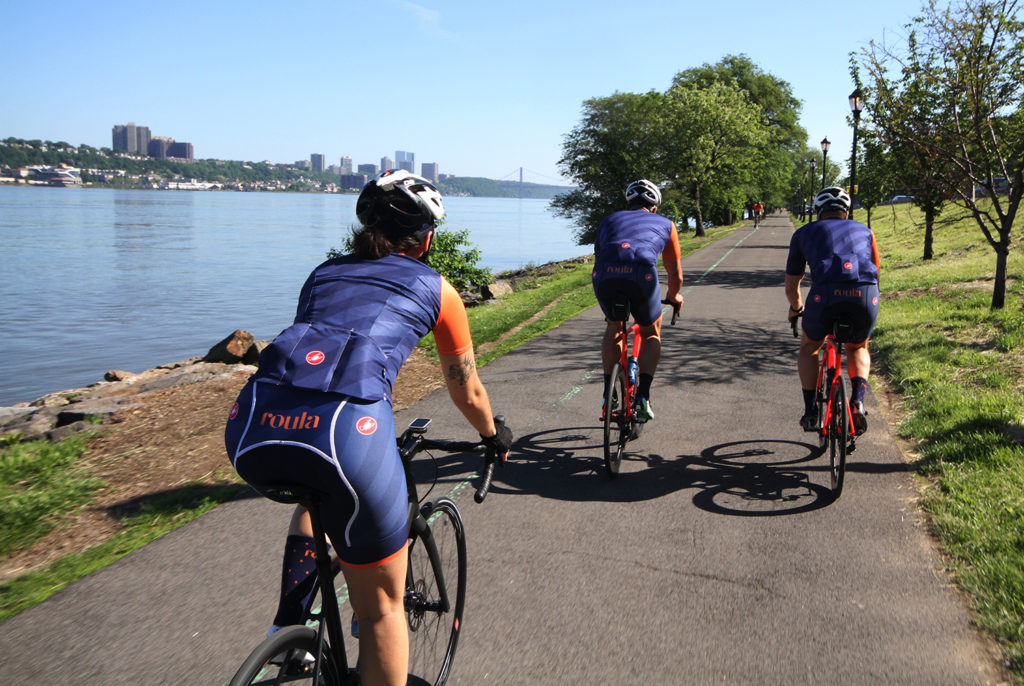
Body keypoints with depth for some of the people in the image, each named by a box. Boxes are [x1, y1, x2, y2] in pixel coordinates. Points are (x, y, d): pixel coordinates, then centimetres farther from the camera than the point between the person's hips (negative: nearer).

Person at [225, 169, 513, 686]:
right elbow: (467, 393, 32)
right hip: (349, 428, -5)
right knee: (382, 607, 16)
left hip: (250, 429, 5)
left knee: (316, 493, 41)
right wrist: (495, 436, 53)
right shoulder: (435, 289, 22)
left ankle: (290, 624, 30)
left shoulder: (324, 273, 31)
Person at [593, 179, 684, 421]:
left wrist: (606, 289, 61)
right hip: (642, 274, -2)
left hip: (605, 274, 2)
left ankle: (608, 392, 26)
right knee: (651, 334, 25)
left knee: (613, 328, 31)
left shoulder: (610, 219, 35)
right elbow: (675, 274, 37)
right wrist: (674, 296, 58)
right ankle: (642, 396, 11)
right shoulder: (665, 223, 31)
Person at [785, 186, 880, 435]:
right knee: (858, 348, 31)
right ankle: (858, 401, 9)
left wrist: (796, 309, 51)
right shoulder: (864, 230, 32)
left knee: (809, 347, 27)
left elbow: (791, 286, 30)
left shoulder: (804, 232, 27)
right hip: (866, 295, 2)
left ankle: (810, 413, 21)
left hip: (825, 295, -2)